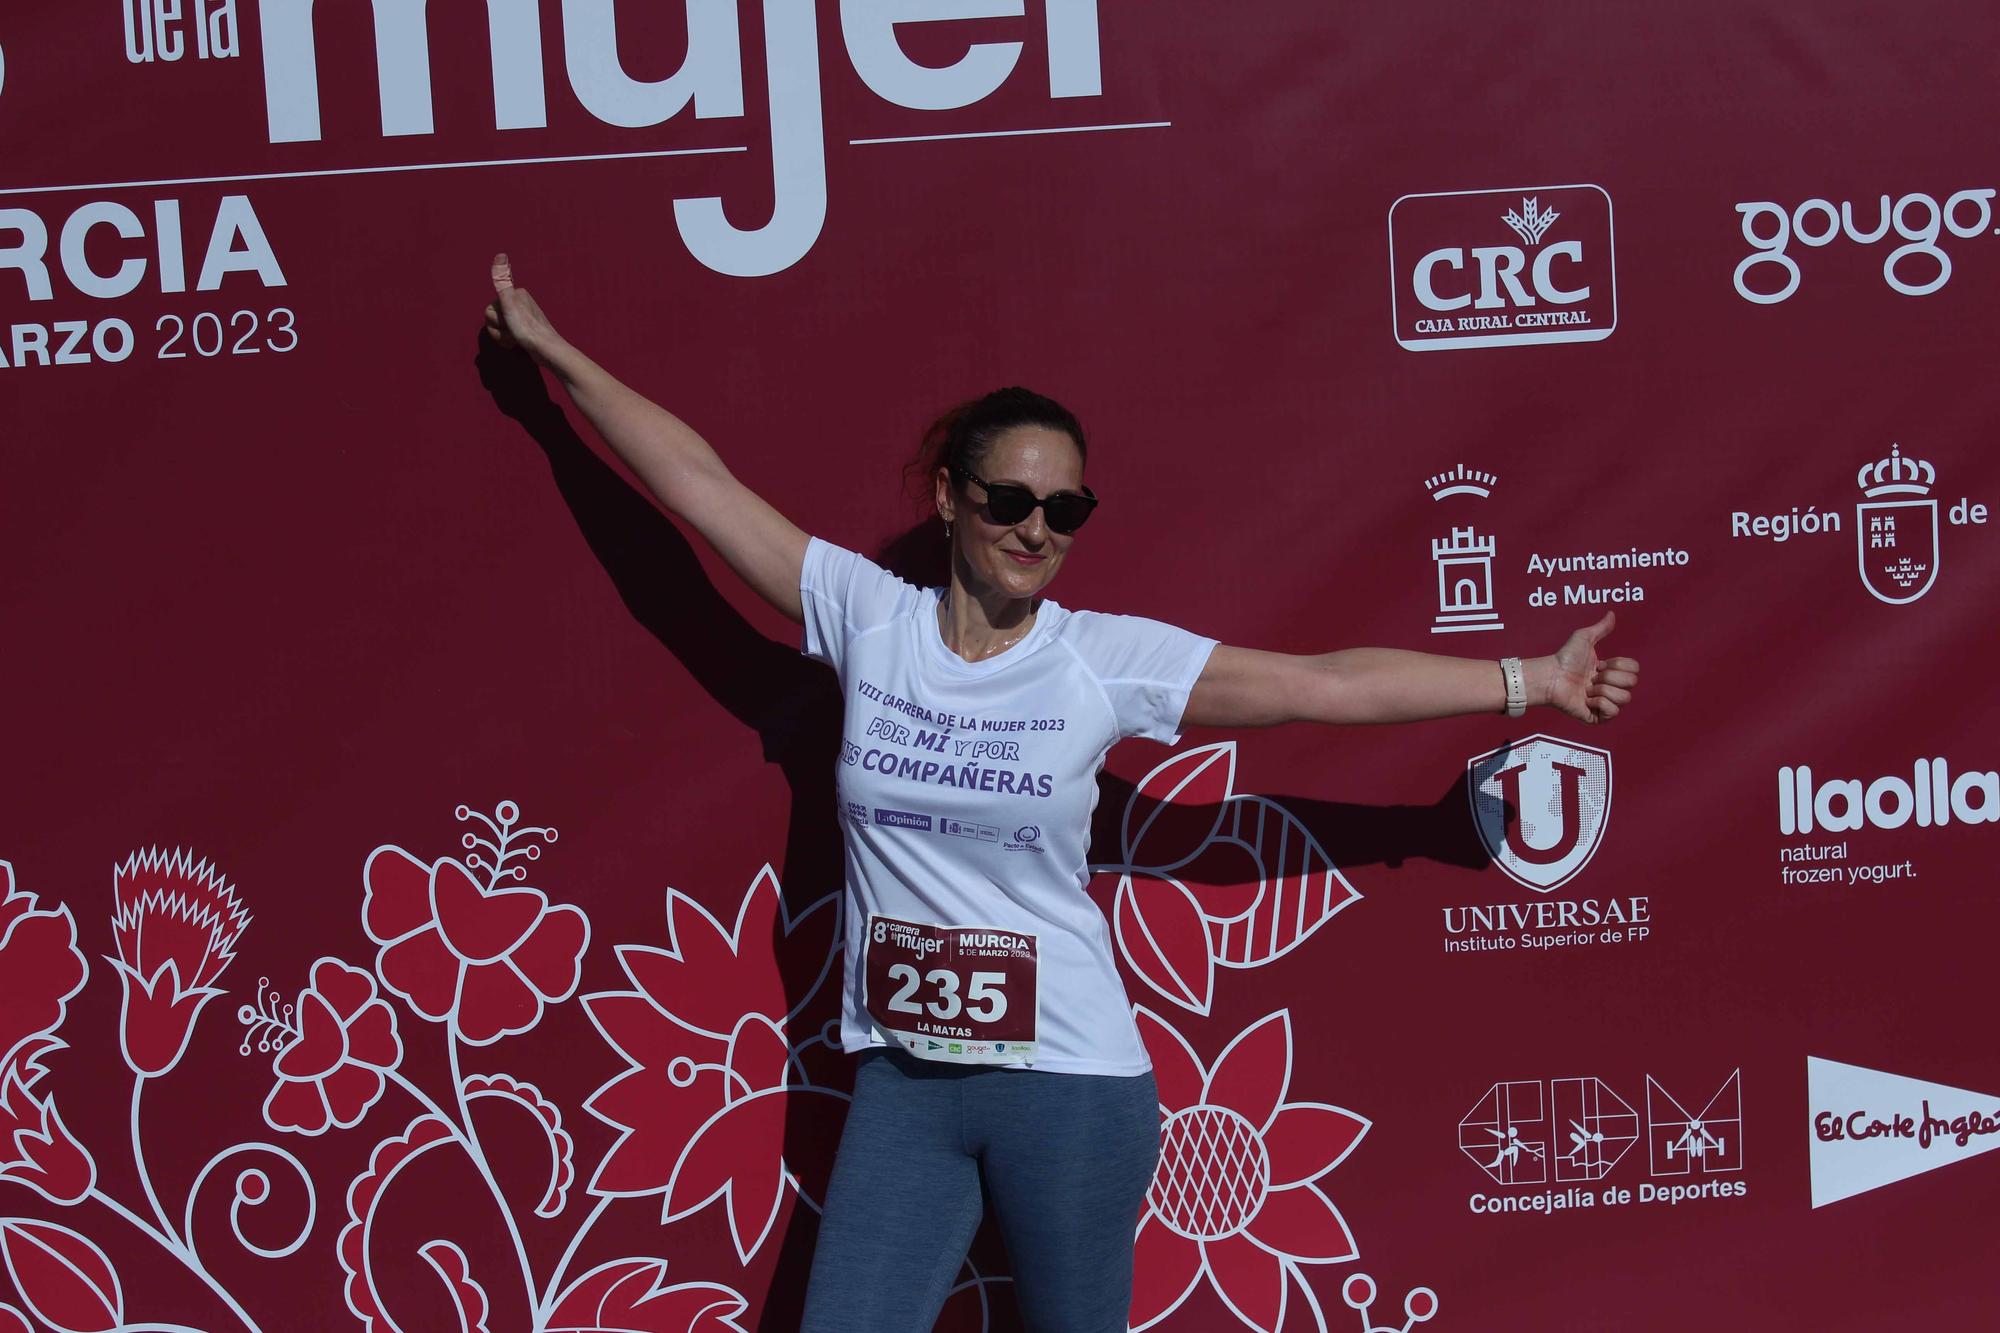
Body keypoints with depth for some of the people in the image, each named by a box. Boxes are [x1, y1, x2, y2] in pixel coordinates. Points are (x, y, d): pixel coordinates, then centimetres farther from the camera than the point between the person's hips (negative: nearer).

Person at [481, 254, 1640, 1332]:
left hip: (1070, 1080, -2)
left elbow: (1336, 686, -4)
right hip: (903, 1080, 2)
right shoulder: (867, 616, 0)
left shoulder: (1110, 657, -5)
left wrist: (1535, 681, -4)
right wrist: (557, 354, 9)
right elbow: (701, 480, 5)